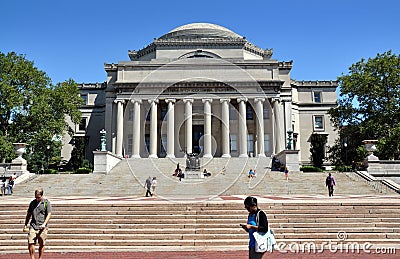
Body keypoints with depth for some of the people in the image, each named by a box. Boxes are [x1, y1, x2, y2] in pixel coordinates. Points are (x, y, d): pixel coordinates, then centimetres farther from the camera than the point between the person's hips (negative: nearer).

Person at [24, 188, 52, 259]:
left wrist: (44, 224, -20)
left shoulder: (46, 203, -1)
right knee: (30, 243, -6)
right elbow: (28, 215, 20)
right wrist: (25, 225, 17)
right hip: (33, 226, 3)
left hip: (42, 227, -3)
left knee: (41, 244, 4)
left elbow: (49, 214, -7)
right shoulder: (32, 203, 11)